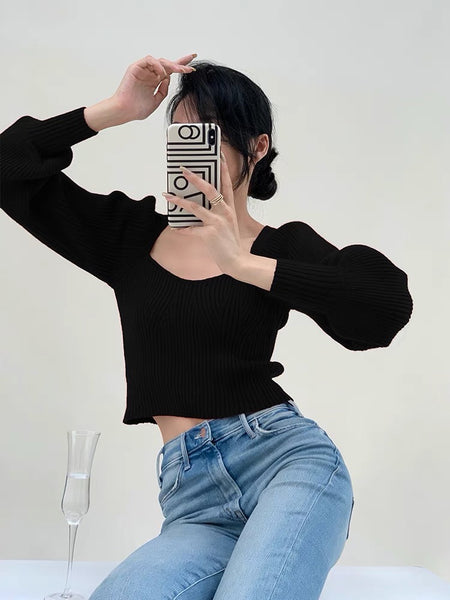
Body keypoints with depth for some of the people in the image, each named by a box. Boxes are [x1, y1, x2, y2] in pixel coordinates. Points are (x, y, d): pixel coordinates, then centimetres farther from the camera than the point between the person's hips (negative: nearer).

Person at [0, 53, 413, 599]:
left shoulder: (284, 247, 6)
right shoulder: (131, 235, 15)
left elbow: (389, 305, -14)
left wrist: (243, 263, -16)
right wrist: (113, 110, 1)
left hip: (288, 457, -3)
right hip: (193, 495, 3)